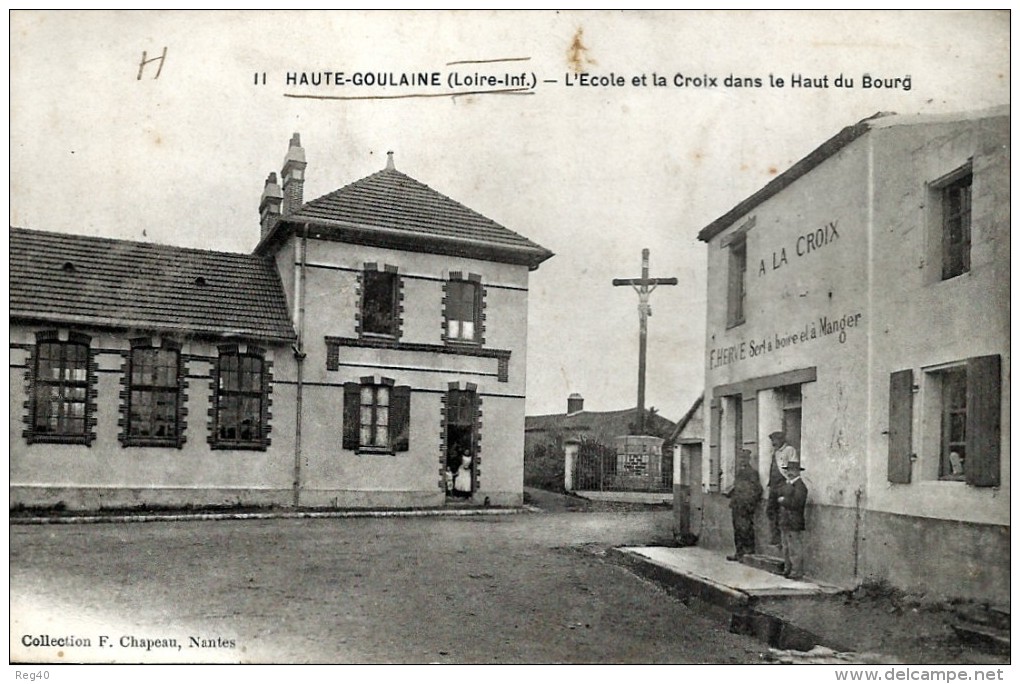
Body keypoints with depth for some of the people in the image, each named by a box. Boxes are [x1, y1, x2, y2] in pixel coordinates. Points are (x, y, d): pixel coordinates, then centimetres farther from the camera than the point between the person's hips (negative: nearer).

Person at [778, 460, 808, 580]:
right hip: (785, 522, 9)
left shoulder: (800, 486, -13)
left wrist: (783, 501, -10)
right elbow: (781, 497, 21)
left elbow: (796, 503, -22)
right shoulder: (787, 484, 17)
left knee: (795, 549, -4)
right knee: (786, 548, 15)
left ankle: (797, 573, 1)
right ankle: (787, 570, 23)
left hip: (794, 524, -9)